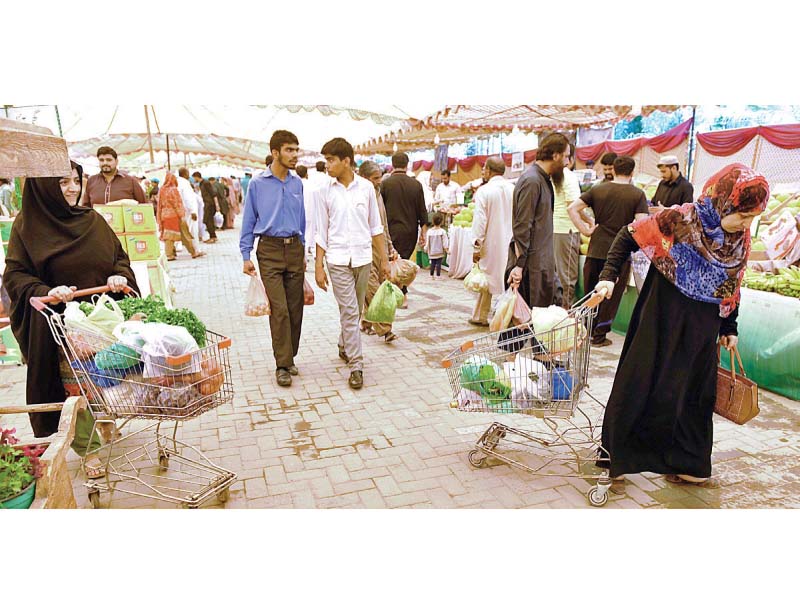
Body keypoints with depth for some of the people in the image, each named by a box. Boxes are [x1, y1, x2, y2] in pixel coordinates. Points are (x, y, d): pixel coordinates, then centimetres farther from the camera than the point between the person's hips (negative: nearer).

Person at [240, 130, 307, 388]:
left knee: (295, 308, 6)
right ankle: (283, 365, 0)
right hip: (270, 250, -4)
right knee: (279, 309, -9)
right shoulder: (257, 183, -2)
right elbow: (248, 221, 2)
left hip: (294, 248, 4)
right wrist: (246, 256, -2)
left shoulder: (297, 183, 8)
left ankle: (289, 357, 20)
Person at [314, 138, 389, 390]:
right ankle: (356, 366, 0)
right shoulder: (324, 191, 0)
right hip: (338, 259, -2)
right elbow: (321, 232, 3)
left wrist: (384, 259, 7)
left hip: (363, 258, 2)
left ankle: (344, 347, 37)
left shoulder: (366, 187, 2)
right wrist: (319, 266, 0)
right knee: (349, 312, -6)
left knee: (355, 310, 14)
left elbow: (375, 227, 8)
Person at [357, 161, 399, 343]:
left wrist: (391, 248, 19)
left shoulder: (378, 194, 15)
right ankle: (384, 329, -5)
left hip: (380, 248, 8)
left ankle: (367, 323, 23)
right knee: (373, 290, -8)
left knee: (382, 287, 9)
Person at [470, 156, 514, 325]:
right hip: (511, 244, 3)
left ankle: (480, 317, 17)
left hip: (491, 244, -3)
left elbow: (480, 221, -11)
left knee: (486, 279, 8)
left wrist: (477, 246, -5)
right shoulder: (514, 190, 1)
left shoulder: (484, 191, -9)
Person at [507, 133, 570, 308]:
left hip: (543, 262, 10)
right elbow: (521, 228, -19)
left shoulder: (544, 179, 15)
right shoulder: (531, 181, -15)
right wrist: (519, 265, -21)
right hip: (532, 264, -10)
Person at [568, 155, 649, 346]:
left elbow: (572, 208, -1)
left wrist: (585, 229, 1)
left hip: (596, 250, 3)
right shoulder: (637, 194, -4)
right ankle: (599, 336, 15)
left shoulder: (598, 189, 4)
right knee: (611, 296, 9)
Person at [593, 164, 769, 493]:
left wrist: (729, 328, 17)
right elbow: (627, 236, -8)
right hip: (662, 326, -6)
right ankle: (615, 458, 20)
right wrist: (609, 276, -16)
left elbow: (732, 286, 12)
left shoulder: (740, 239, 1)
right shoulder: (678, 220, -17)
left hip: (701, 334, 6)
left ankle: (685, 465, 33)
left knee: (695, 397, 14)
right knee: (640, 389, 3)